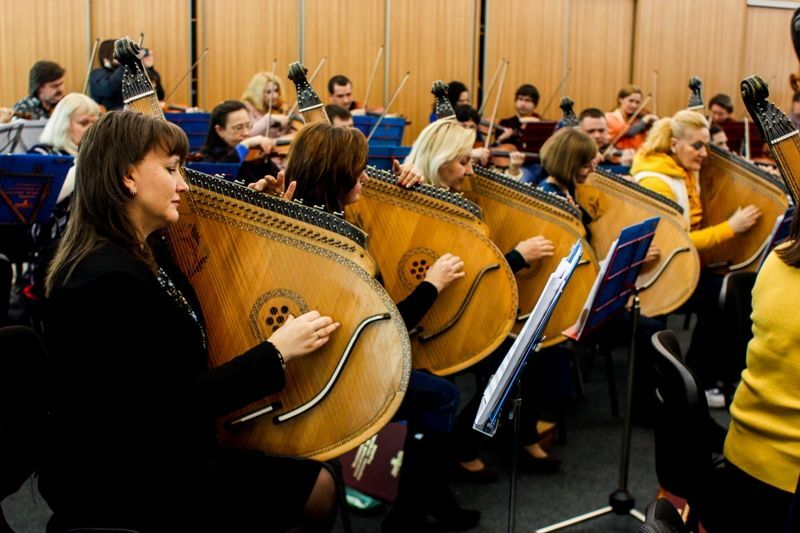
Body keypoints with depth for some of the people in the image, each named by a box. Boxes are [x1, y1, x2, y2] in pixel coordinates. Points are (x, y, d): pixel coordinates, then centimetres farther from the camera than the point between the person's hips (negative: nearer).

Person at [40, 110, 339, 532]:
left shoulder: (144, 252, 3)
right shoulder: (108, 280, -26)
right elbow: (172, 407, -27)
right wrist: (275, 352, -22)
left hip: (145, 459, 9)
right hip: (120, 487, -9)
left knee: (315, 481, 8)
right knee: (315, 491, -3)